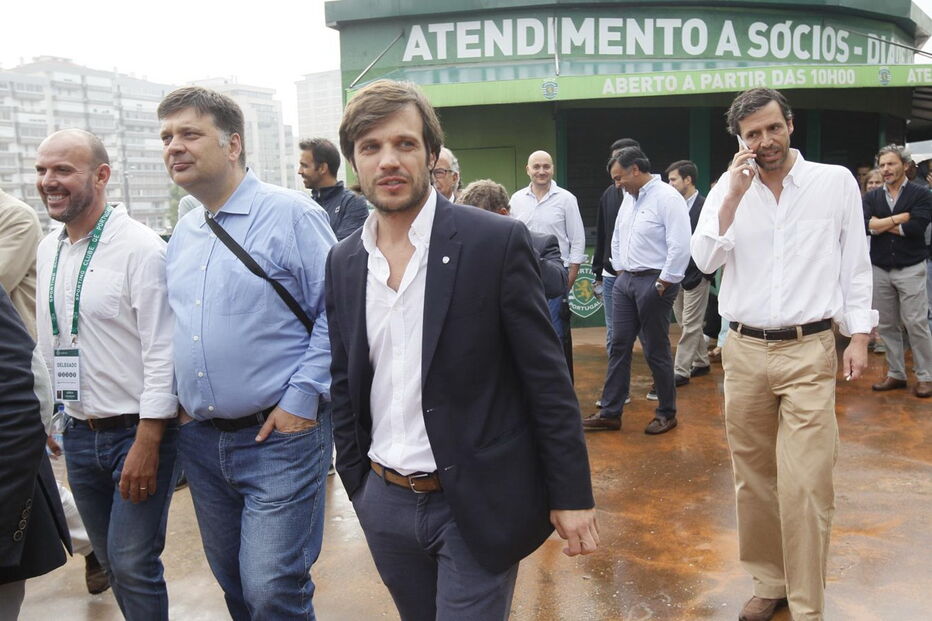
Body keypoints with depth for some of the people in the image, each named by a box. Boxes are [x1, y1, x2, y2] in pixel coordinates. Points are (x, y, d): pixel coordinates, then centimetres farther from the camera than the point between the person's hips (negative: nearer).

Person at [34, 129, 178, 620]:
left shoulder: (140, 248, -14)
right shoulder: (47, 250, 8)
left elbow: (161, 352, -17)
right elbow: (47, 343, 17)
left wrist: (146, 445, -19)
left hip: (136, 431, -6)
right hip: (78, 433, 7)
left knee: (133, 565, -2)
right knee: (110, 560, 16)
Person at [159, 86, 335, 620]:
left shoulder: (291, 215, -10)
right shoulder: (182, 236, 12)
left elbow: (336, 313, -13)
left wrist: (301, 400, -16)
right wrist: (181, 399, 10)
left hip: (280, 435, -7)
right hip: (200, 439, 7)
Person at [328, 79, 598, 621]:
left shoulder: (496, 242, -12)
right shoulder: (344, 262, 3)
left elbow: (547, 377, -10)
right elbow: (345, 386, 11)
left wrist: (572, 495, -9)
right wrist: (358, 487, 12)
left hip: (478, 504, -5)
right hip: (385, 505, 5)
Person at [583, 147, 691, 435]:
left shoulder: (667, 198, -15)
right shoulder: (629, 198, 12)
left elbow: (680, 246, -20)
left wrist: (663, 283, -17)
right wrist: (620, 271, 16)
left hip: (653, 283, -8)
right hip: (625, 281, 8)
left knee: (656, 351, 2)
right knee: (619, 346, 9)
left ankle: (667, 413, 20)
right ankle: (610, 413, 16)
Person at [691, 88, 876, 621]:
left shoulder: (836, 182, 2)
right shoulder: (728, 189, 6)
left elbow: (856, 265, 4)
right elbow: (706, 260, -6)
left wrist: (859, 336, -1)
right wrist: (736, 194, -12)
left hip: (809, 353, -2)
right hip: (745, 352, 3)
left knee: (805, 486, -7)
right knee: (754, 479, 10)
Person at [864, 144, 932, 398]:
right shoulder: (872, 197, 8)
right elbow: (865, 225, -9)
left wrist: (882, 224, -8)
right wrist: (899, 218, -13)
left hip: (910, 269, -4)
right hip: (880, 269, 4)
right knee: (886, 325, 9)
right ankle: (896, 374, 20)